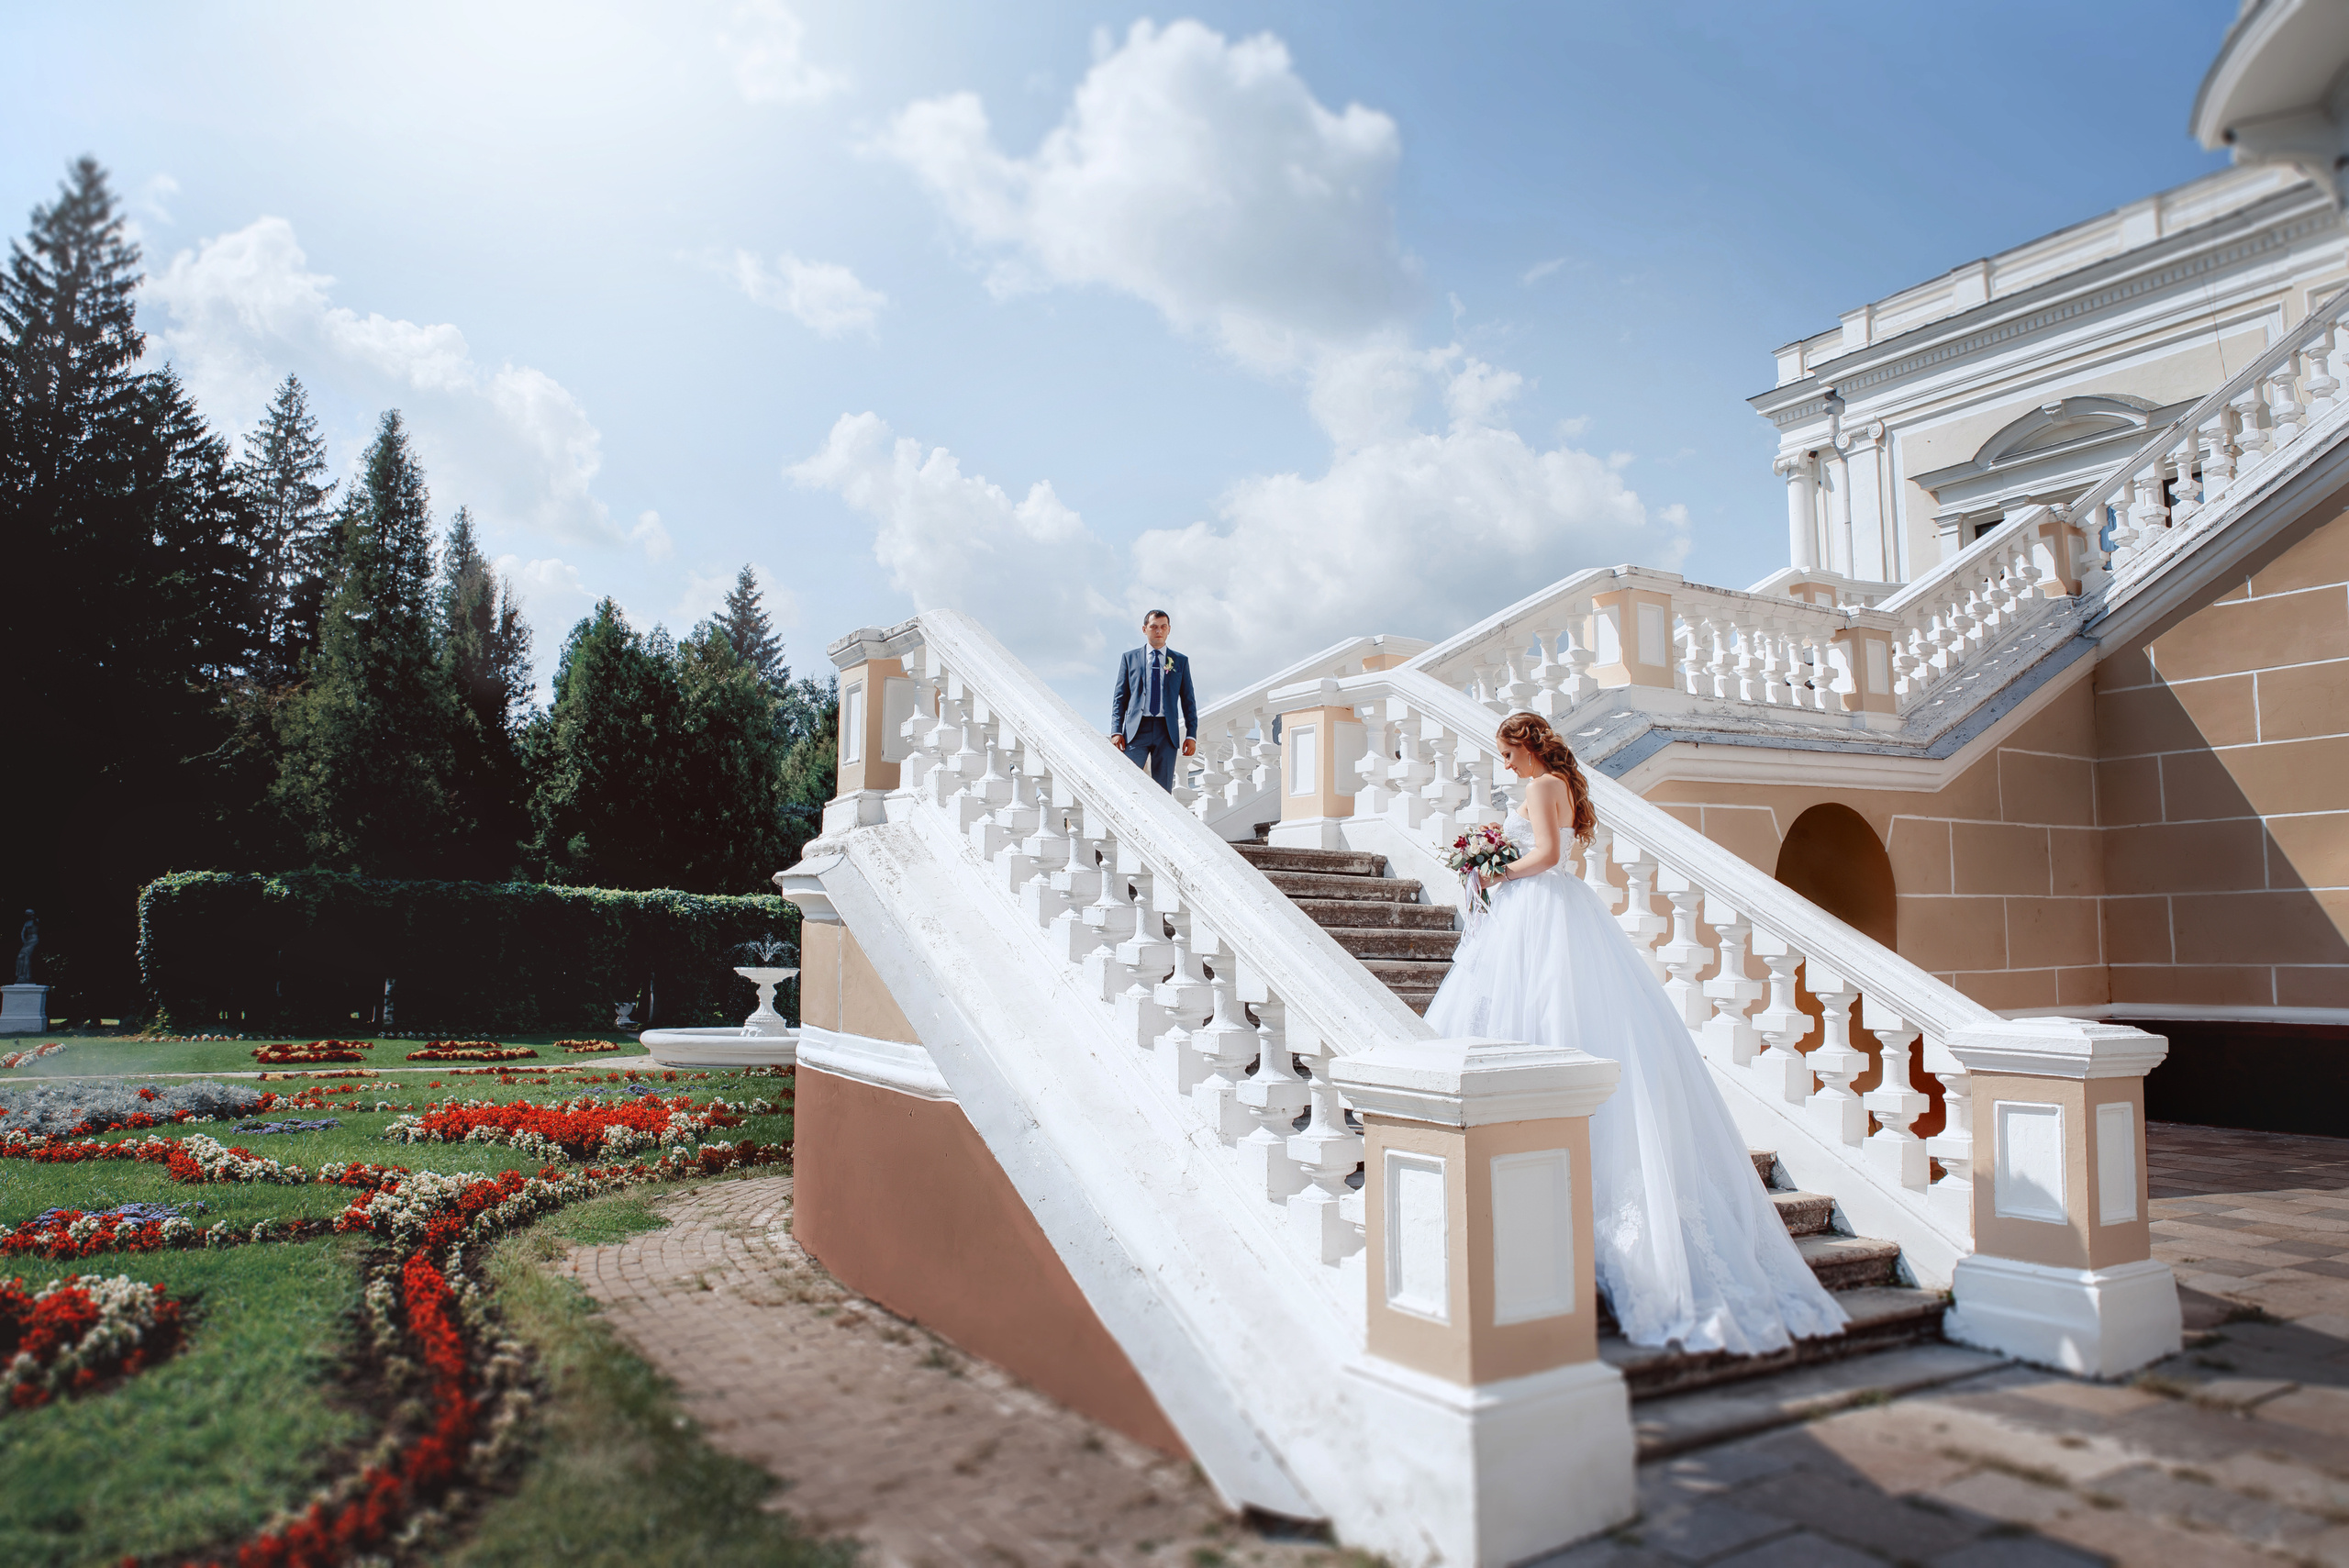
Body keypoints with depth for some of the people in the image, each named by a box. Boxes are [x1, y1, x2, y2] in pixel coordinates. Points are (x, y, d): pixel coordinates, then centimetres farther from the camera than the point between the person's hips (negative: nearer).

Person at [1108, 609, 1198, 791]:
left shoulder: (1181, 661, 14)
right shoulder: (1130, 658, 12)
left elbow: (1188, 700, 13)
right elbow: (1119, 697, 10)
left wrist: (1191, 735, 2)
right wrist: (1116, 731, -2)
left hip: (1166, 731, 1)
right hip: (1136, 729, -1)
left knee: (1163, 790, -1)